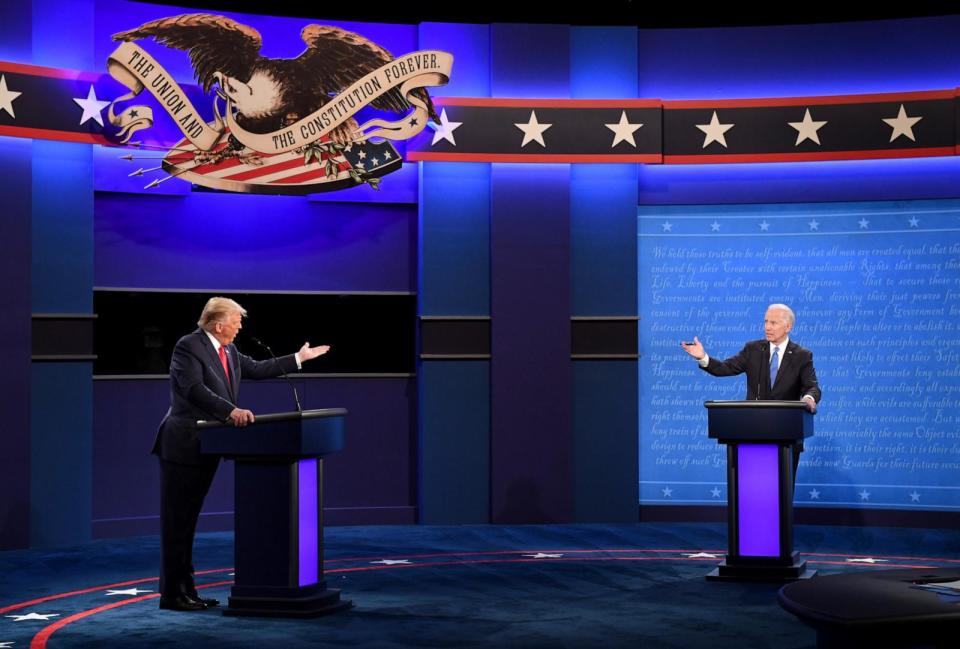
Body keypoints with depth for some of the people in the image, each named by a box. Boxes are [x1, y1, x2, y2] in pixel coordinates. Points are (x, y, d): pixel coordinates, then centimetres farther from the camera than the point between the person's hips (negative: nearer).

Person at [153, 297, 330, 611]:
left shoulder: (229, 351, 13)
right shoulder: (188, 347, -14)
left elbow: (257, 369, 21)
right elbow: (195, 389, -26)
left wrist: (299, 358, 22)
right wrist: (231, 411, -34)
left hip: (205, 448, 9)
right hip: (183, 447, -9)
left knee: (187, 521, 12)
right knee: (176, 522, -4)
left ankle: (186, 590, 16)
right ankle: (172, 593, 0)